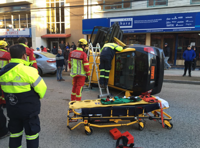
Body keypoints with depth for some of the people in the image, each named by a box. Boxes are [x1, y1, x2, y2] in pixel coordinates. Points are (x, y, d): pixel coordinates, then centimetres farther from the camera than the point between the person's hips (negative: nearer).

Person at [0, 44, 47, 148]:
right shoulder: (28, 71, -22)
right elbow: (41, 88, -17)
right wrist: (38, 97, 3)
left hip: (12, 109, 6)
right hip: (29, 109, -6)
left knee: (15, 132, 23)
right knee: (32, 132, 12)